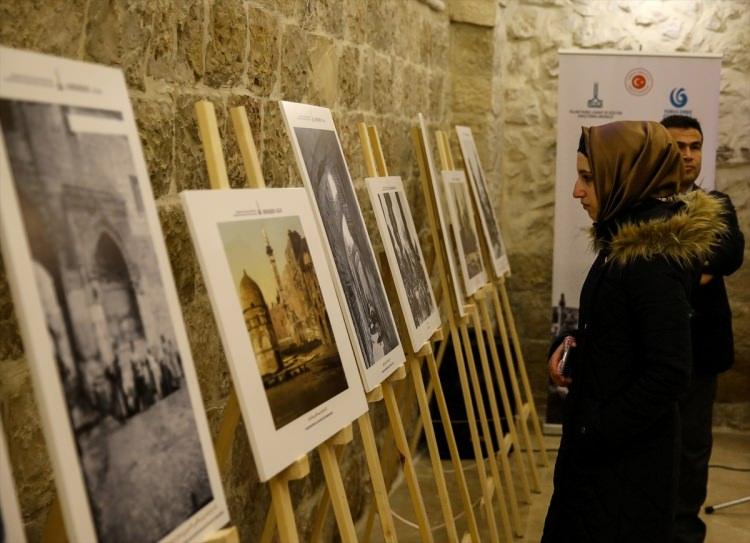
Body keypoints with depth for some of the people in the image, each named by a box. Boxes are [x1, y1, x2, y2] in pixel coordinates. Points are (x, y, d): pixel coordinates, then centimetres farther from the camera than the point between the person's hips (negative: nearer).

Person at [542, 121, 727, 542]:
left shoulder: (652, 259, -25)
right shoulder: (630, 240, 4)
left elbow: (669, 373, -26)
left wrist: (593, 435, -20)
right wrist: (577, 348, 1)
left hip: (624, 455, -9)